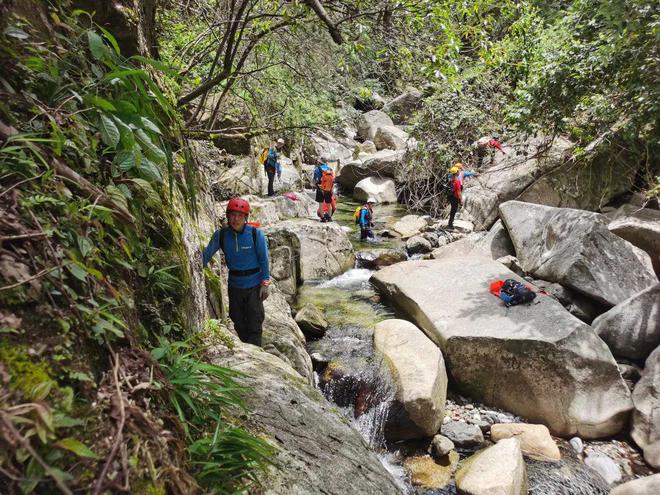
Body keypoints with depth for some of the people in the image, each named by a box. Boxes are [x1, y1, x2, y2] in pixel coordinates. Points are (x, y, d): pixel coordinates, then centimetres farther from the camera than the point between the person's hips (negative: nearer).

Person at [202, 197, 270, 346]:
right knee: (238, 323, 17)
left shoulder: (256, 234, -13)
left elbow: (264, 260, -9)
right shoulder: (220, 235, -6)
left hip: (254, 286, -3)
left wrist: (265, 283, -10)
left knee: (254, 324, 0)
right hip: (234, 285, 4)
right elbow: (207, 253, -10)